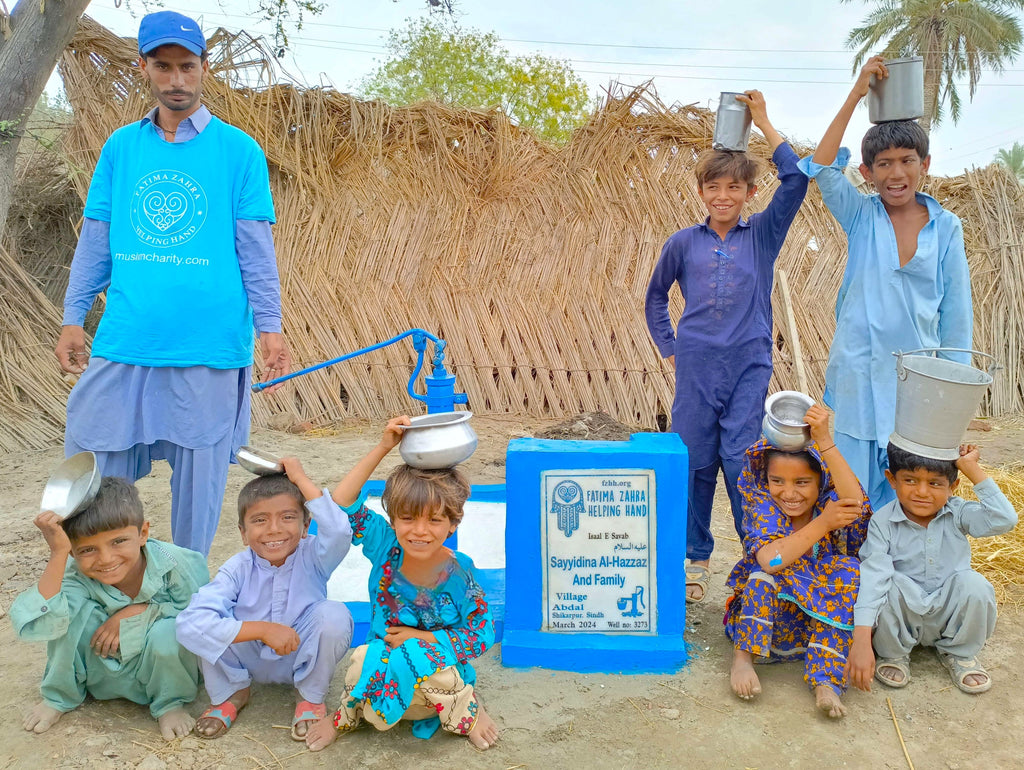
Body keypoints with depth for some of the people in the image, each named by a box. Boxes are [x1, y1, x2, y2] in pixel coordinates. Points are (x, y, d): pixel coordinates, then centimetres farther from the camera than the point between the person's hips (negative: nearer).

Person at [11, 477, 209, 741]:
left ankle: (170, 703, -3)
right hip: (100, 675, 2)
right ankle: (59, 697, 3)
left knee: (168, 632, -35)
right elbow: (32, 627, -40)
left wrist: (143, 610, -27)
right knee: (76, 611, -24)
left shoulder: (176, 563, -27)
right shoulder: (75, 577, -24)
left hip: (159, 671, -2)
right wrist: (58, 555, -43)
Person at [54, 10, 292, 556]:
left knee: (198, 479, 7)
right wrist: (72, 319, 9)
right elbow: (95, 241, 13)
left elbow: (256, 250, 1)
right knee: (91, 471, 7)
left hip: (208, 345, -3)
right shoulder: (120, 147, 10)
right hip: (124, 342, 3)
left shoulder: (239, 151, 1)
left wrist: (270, 329, -4)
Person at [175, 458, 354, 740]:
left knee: (333, 614, -31)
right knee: (206, 622, -25)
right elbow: (189, 624, -34)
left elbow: (339, 531, -44)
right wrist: (263, 630, -39)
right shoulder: (238, 569, -19)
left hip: (301, 659, -1)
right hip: (250, 661, 1)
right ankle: (230, 693, 4)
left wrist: (301, 478, -37)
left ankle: (310, 697, -3)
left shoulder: (311, 557, -18)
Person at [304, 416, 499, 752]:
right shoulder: (386, 548, -9)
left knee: (418, 654, -34)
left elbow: (482, 635, -11)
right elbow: (342, 504, -17)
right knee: (364, 659, -31)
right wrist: (383, 448, -22)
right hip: (384, 674, 2)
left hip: (438, 674, -1)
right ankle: (348, 715, 2)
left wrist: (420, 638, -17)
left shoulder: (459, 574, -16)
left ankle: (466, 713, -6)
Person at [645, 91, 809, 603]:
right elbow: (656, 296, 20)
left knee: (740, 459, -4)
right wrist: (667, 347, 11)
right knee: (695, 461, 6)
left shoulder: (763, 235, 5)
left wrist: (762, 121, -2)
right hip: (696, 364, 1)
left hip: (748, 365, -1)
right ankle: (695, 556, 20)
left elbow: (796, 180, -6)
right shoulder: (683, 243, 8)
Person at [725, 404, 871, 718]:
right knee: (766, 569, -27)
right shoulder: (763, 510, -11)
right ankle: (743, 657, -24)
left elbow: (856, 504, -36)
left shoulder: (831, 505, -8)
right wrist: (823, 524, -32)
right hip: (769, 618, -1)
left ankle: (826, 681, -31)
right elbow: (770, 561, -31)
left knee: (848, 571, -25)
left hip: (827, 618, 2)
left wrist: (825, 442, -43)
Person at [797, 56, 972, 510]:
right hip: (859, 371, -1)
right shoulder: (860, 217, -1)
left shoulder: (946, 227, 1)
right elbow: (822, 170, -18)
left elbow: (956, 310, 5)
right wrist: (856, 94, -21)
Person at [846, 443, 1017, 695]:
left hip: (949, 615, 2)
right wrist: (861, 641, -38)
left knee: (973, 584, -27)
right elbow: (873, 577, -28)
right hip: (904, 616, -2)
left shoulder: (957, 513, -10)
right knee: (886, 585, -32)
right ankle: (893, 653, -2)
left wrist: (971, 468, -26)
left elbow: (1004, 520, -27)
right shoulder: (883, 522, -18)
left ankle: (959, 652, 3)